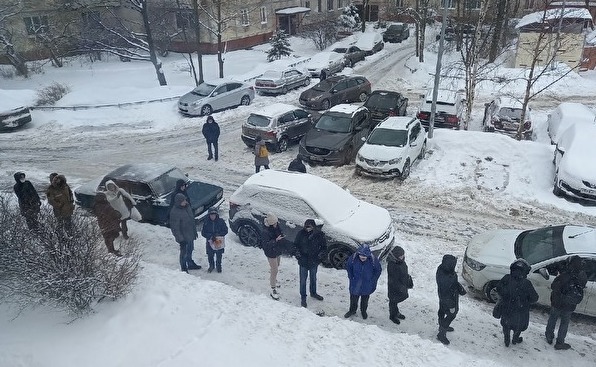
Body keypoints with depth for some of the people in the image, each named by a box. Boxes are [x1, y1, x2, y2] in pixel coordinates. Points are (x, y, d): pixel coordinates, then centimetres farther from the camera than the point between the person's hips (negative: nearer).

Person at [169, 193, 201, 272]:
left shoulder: (187, 206, -1)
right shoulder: (174, 212, -25)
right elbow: (174, 227, -22)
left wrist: (195, 231, 17)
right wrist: (180, 238, -21)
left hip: (191, 235, 8)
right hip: (183, 237, -8)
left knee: (190, 250, 24)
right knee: (184, 252, 7)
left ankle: (190, 264, 43)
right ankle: (183, 268, 25)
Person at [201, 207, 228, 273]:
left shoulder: (221, 221, -5)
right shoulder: (206, 222, -2)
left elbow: (225, 231, -3)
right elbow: (203, 233, -1)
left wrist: (217, 234, -16)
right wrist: (210, 236, -16)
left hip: (219, 241, -1)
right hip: (210, 242, 1)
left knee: (219, 255, 7)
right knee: (210, 255, 7)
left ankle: (218, 266, 29)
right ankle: (211, 266, 31)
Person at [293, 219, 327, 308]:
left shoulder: (319, 234, -15)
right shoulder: (301, 234, -16)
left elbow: (324, 247, -3)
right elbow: (295, 245, -2)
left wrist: (321, 254, -19)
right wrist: (297, 252, -18)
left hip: (314, 261, 2)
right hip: (303, 261, -1)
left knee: (313, 278, 23)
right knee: (303, 280, 9)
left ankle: (313, 293, 47)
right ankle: (303, 297, 27)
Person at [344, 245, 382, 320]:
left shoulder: (373, 260, -26)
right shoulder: (353, 258, -24)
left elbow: (378, 270, -6)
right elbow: (348, 267, -3)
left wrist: (373, 281, -8)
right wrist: (351, 277, -5)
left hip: (367, 285, 0)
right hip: (355, 284, 1)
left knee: (365, 299, 21)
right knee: (353, 297, 20)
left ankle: (363, 311, 48)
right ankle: (352, 310, 46)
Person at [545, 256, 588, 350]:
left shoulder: (564, 275, -23)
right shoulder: (583, 276, -11)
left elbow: (553, 286, -15)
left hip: (557, 303, -2)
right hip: (570, 307, 2)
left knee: (552, 319, 20)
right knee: (564, 323, 18)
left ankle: (549, 337, 33)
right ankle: (560, 343, 22)